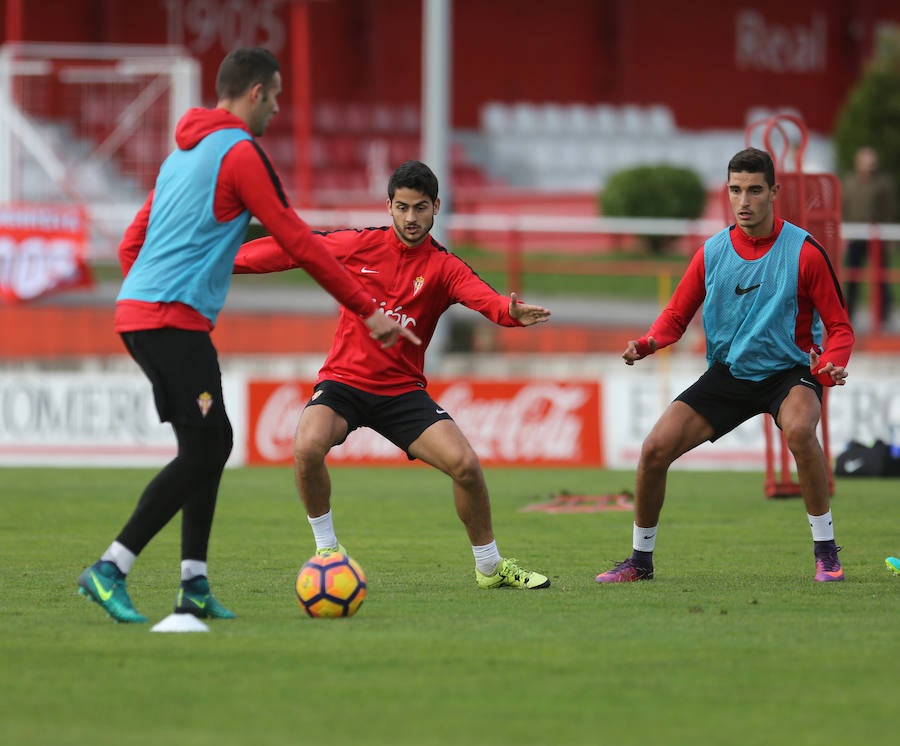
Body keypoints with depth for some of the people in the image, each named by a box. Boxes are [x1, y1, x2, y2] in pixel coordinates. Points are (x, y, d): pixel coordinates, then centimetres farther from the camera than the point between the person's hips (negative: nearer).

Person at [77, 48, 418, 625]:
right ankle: (110, 571, -15)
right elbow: (298, 243, -8)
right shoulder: (240, 153, -7)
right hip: (174, 317, -10)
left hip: (139, 313, 10)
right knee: (202, 453, -11)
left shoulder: (184, 154, 21)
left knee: (214, 443, 13)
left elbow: (131, 245, 25)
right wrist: (369, 311, -2)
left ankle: (194, 585, 9)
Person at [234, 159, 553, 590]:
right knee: (307, 447, -30)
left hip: (402, 390, 0)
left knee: (465, 464, -18)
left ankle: (490, 567, 6)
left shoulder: (444, 268, -4)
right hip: (343, 380, 0)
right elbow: (294, 250, 6)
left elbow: (482, 297, -24)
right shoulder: (359, 245, -1)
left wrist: (511, 313, -47)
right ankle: (326, 548, -5)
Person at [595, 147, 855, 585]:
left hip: (790, 371, -4)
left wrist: (831, 365, -28)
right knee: (655, 449, -9)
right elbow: (677, 315, 7)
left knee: (799, 430, -38)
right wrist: (647, 343, -15)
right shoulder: (712, 252, -1)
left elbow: (838, 326, -6)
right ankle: (640, 560, 14)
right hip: (728, 371, 4)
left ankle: (826, 552, -23)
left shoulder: (804, 251, -11)